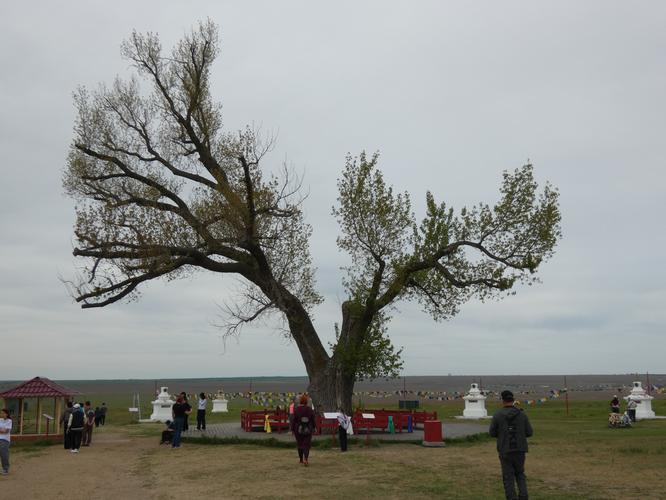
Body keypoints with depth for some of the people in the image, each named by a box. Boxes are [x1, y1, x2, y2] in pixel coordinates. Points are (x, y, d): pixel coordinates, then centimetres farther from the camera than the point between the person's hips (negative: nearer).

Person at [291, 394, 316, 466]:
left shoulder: (296, 409, -8)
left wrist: (292, 429, 0)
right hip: (308, 430, 0)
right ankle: (305, 458, -19)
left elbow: (294, 420, -8)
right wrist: (313, 428, 17)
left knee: (300, 444, 16)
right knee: (307, 445, 2)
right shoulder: (310, 410, -3)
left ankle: (301, 459, 26)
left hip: (298, 430, 0)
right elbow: (313, 420, 3)